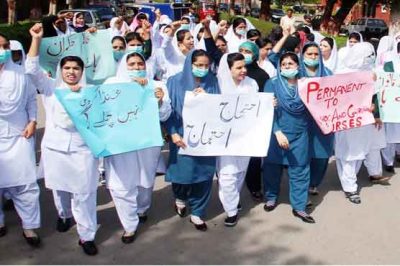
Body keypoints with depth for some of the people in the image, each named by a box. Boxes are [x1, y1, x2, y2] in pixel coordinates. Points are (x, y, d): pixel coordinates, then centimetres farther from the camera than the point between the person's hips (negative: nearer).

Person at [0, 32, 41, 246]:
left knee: (25, 183, 3)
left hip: (19, 136, 1)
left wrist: (32, 121, 0)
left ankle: (29, 226, 15)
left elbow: (31, 98, 10)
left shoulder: (19, 72, 4)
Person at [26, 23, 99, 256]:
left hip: (82, 148, -1)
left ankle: (87, 235, 8)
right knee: (60, 188, 18)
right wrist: (36, 39, -19)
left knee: (84, 192, -1)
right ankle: (64, 215, 46)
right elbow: (32, 69, -10)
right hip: (55, 147, 2)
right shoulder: (50, 88, 4)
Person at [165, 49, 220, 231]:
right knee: (183, 170, 5)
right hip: (183, 135, -2)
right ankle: (180, 197, 39)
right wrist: (173, 133, -15)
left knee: (204, 173, 3)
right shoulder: (176, 81, -3)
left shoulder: (212, 82, 4)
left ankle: (197, 213, 18)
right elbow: (169, 109, -5)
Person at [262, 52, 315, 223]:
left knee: (299, 170, 3)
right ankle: (271, 198, 32)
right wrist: (277, 132, -20)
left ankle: (299, 207, 14)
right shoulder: (272, 84, -3)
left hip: (299, 135, 2)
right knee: (273, 167, 10)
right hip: (277, 133, -1)